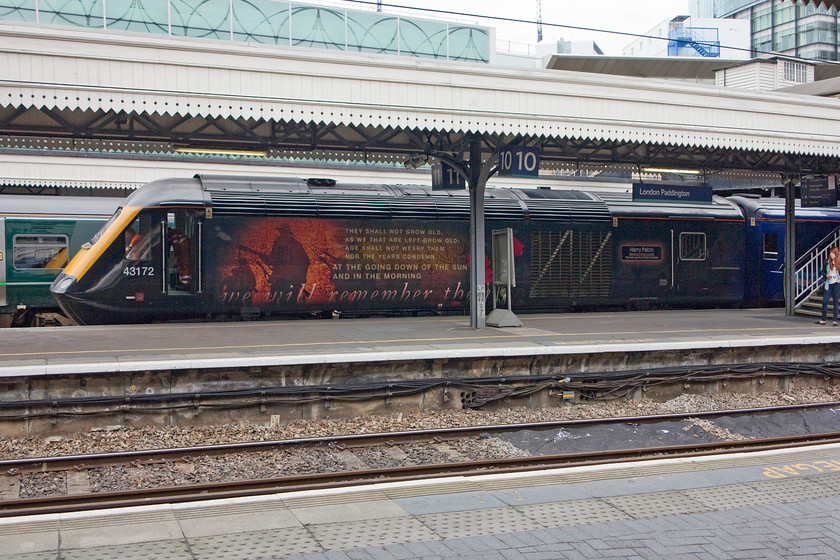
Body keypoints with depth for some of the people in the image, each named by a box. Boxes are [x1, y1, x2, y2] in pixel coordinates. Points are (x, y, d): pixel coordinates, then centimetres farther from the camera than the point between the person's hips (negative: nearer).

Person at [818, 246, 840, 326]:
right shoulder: (827, 262, 7)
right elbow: (823, 271, 15)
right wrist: (826, 275, -5)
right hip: (829, 284, 3)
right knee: (825, 301, 0)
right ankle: (823, 320, 8)